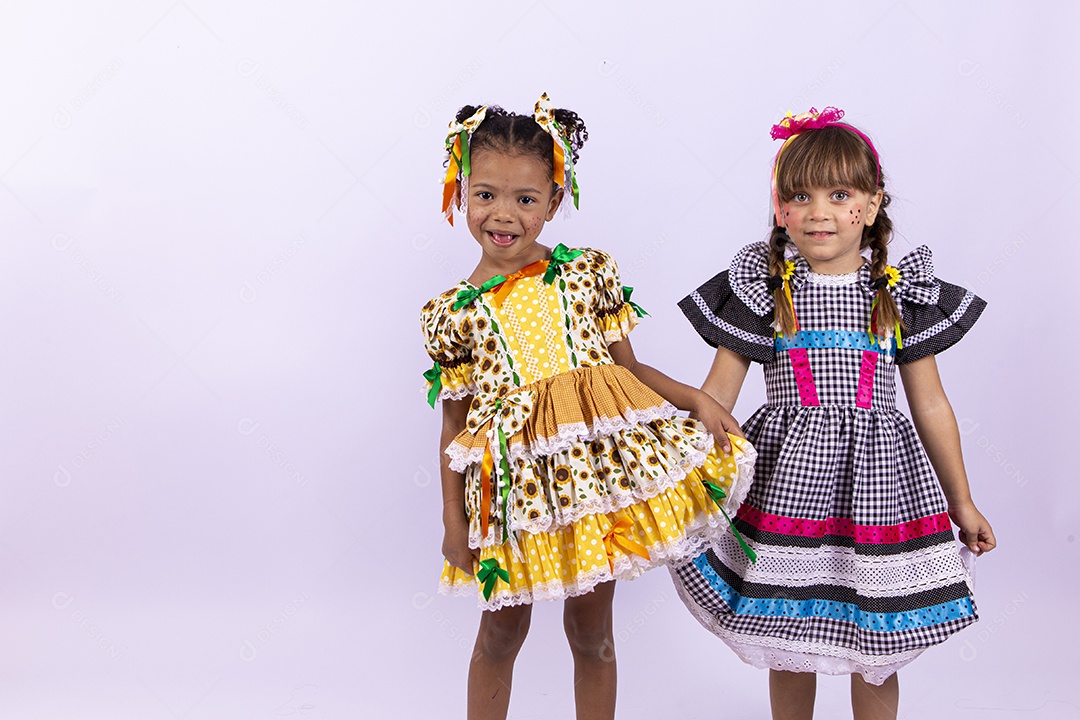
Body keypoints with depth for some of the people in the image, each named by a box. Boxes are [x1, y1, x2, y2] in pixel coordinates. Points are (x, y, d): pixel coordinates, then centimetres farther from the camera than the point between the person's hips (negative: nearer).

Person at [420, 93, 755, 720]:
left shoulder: (590, 275, 0)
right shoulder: (454, 312, -1)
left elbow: (630, 369, 7)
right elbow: (455, 421, 4)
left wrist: (696, 398, -8)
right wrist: (453, 518, 2)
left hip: (597, 471, 0)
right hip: (514, 482, 0)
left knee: (592, 632, 13)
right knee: (502, 630, 14)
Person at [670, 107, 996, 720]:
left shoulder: (900, 291, 1)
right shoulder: (763, 287, -2)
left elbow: (931, 405, 7)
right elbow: (717, 393, 1)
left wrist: (962, 503, 11)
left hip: (879, 482, 1)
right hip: (788, 478, 0)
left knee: (876, 652, 8)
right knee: (788, 643, 10)